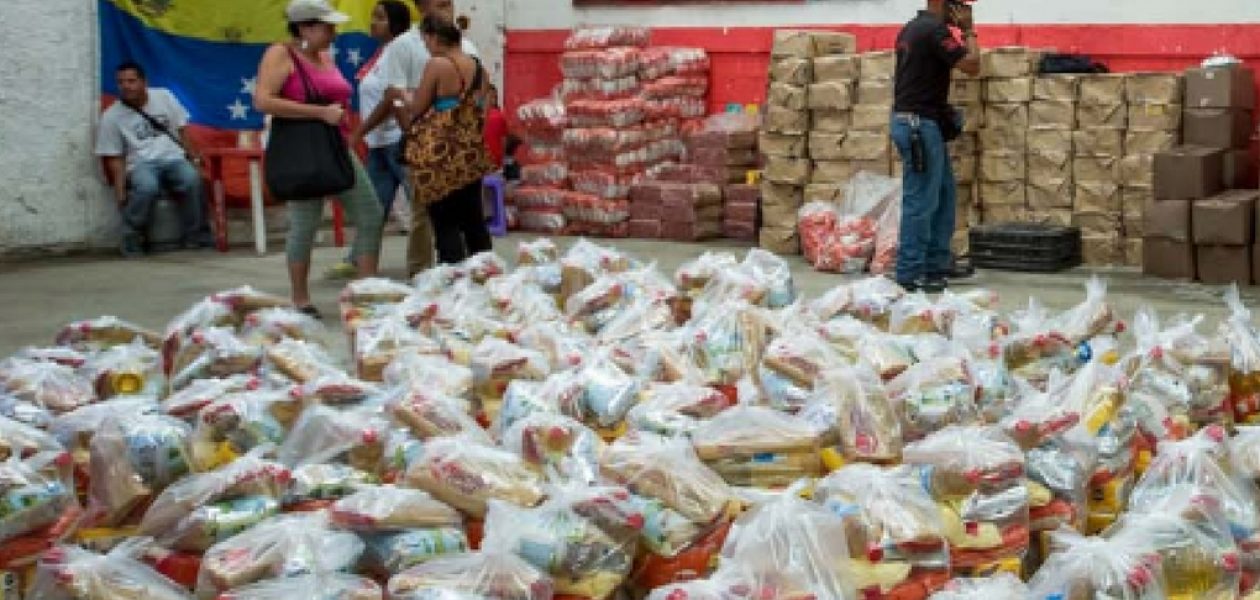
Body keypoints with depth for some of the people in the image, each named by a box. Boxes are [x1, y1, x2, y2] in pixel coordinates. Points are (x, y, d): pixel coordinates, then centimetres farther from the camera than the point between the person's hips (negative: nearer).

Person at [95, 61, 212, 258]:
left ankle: (196, 236, -18)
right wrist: (120, 188, -9)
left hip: (173, 159, 2)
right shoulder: (111, 117, 3)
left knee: (192, 179, -33)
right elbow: (115, 157, 3)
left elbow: (182, 131, 14)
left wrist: (194, 158, 1)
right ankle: (131, 240, -20)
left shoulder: (163, 97, 9)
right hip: (141, 165, -2)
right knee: (147, 187, -38)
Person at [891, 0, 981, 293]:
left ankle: (936, 263, 20)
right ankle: (910, 273, -3)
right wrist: (968, 30, -5)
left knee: (945, 193, 16)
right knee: (921, 201, -6)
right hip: (920, 124, -10)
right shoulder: (934, 30, -16)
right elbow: (971, 65, -16)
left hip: (910, 120, 10)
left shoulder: (912, 28, 15)